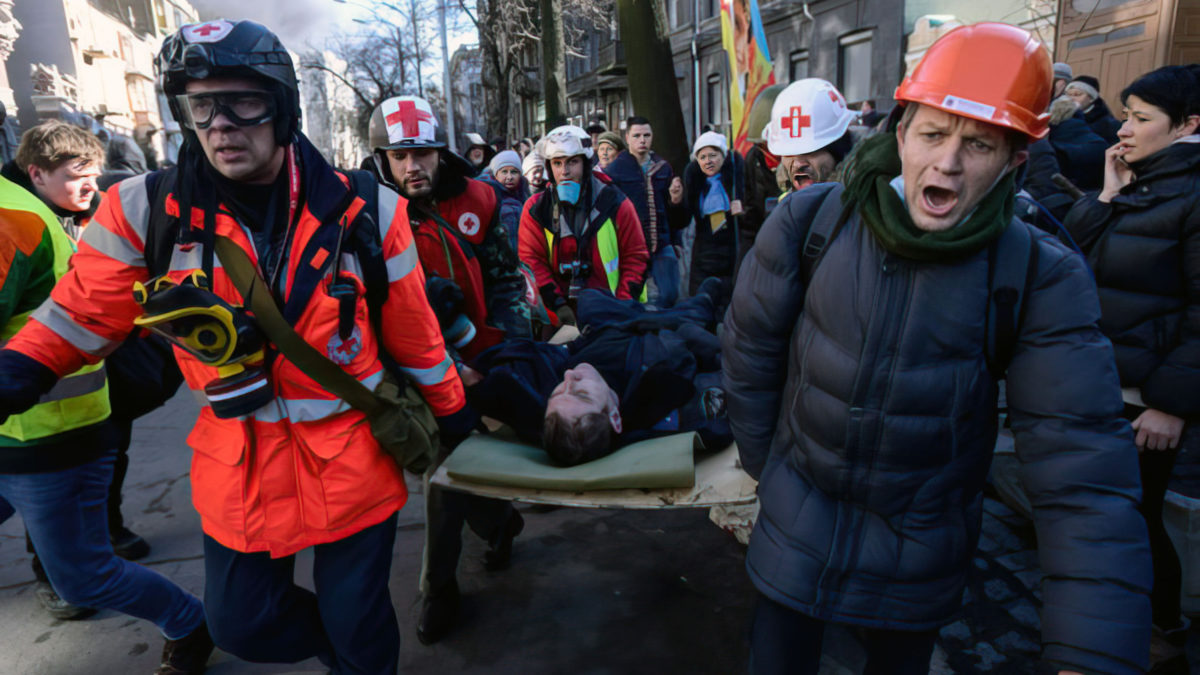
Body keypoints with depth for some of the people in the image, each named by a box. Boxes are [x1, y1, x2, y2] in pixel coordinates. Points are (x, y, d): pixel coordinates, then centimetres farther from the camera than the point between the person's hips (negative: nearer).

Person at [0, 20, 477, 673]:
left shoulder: (365, 212, -10)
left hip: (354, 462, -2)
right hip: (238, 469, 2)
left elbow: (413, 332, -2)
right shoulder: (145, 211, -8)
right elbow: (81, 314, 5)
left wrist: (451, 413, 6)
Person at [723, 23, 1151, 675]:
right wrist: (763, 461, 5)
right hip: (796, 524, 0)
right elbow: (749, 346, -3)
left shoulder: (1040, 278, -15)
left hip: (923, 559, 0)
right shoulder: (810, 220, -15)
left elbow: (1081, 468, -19)